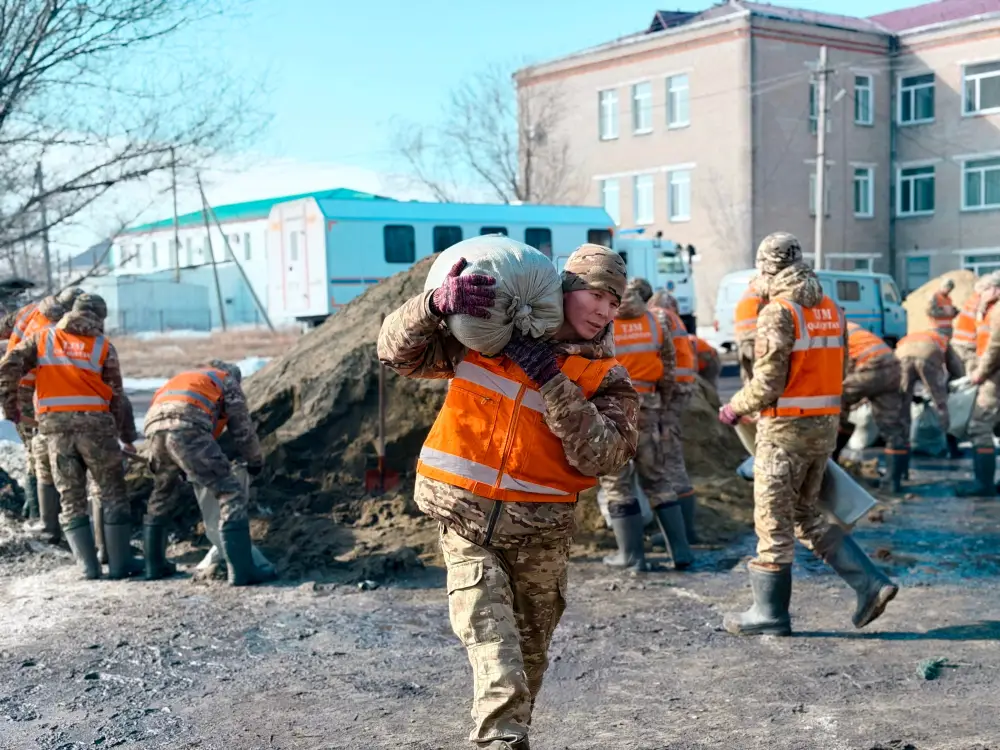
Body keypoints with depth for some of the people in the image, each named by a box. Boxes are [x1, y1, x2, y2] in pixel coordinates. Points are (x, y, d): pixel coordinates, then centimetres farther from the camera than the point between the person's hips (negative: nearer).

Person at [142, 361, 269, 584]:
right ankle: (242, 570, -9)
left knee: (160, 495, 29)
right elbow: (242, 430, 21)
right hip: (187, 429, -6)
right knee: (230, 493, -2)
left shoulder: (184, 378, 43)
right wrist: (256, 462, 38)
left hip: (154, 427, 6)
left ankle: (154, 565, 35)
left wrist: (183, 470, 52)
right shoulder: (229, 382, 26)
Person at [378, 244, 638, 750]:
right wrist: (436, 304, -19)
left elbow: (601, 456, -13)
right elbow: (398, 352, 1)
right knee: (492, 644, -17)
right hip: (466, 521, -2)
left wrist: (552, 381, -20)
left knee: (528, 654, 15)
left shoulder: (604, 377, 3)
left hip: (540, 532, 2)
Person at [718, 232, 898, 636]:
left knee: (774, 521, 3)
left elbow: (767, 383, -18)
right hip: (825, 425, 8)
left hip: (786, 428, -8)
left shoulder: (778, 312, -15)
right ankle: (870, 583, 11)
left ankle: (770, 613, 11)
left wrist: (735, 409, -2)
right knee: (807, 515, 18)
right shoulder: (831, 309, 9)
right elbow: (839, 370, 12)